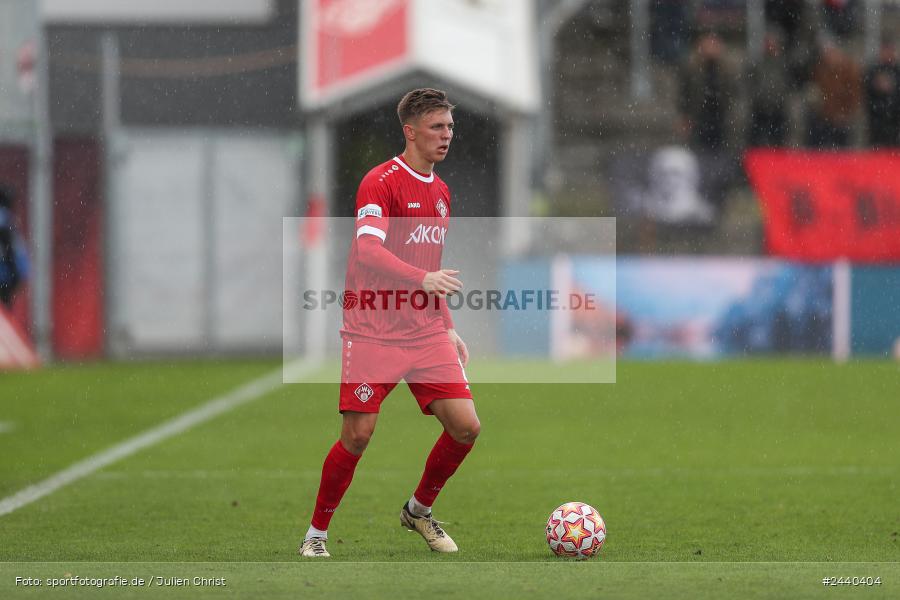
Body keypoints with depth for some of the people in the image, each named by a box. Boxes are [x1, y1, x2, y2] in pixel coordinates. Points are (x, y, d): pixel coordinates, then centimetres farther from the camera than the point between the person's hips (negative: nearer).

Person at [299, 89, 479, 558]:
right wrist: (423, 279, -35)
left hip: (426, 334, 6)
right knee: (357, 435, -8)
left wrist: (448, 328, 21)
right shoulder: (380, 182, -10)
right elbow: (368, 251, -23)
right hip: (373, 334, -6)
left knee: (465, 426, -5)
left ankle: (420, 510, 19)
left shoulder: (440, 192, 16)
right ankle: (316, 534, 10)